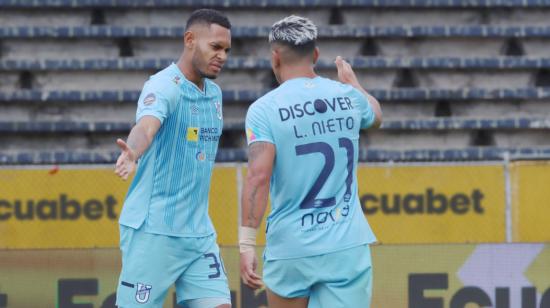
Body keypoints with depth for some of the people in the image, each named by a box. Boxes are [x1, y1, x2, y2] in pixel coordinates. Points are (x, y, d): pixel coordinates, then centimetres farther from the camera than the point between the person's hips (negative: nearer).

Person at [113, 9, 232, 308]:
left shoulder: (214, 93, 12)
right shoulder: (163, 86, -13)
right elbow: (146, 126, -33)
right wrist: (132, 153, -56)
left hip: (199, 233, 7)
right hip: (154, 230, -7)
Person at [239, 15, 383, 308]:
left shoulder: (263, 109, -6)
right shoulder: (348, 97, 7)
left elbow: (258, 176, -17)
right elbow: (376, 116, 32)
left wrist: (247, 245, -17)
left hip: (290, 250, -2)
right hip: (348, 246, 2)